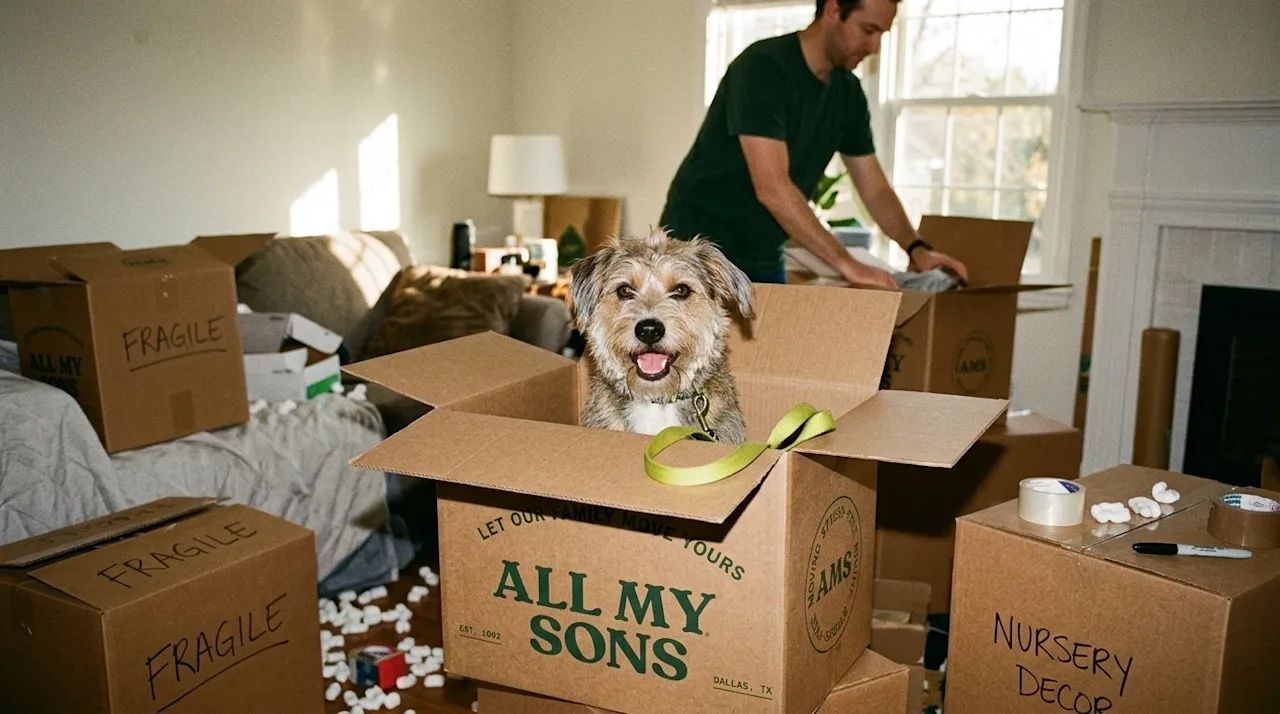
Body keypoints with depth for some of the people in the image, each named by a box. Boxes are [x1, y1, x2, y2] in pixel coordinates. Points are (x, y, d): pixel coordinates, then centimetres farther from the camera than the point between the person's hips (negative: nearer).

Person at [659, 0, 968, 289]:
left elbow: (875, 189, 8)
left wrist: (916, 248, -9)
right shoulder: (763, 68, -20)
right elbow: (771, 187, -29)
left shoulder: (848, 92, 3)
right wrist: (845, 262, -31)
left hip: (763, 258, 7)